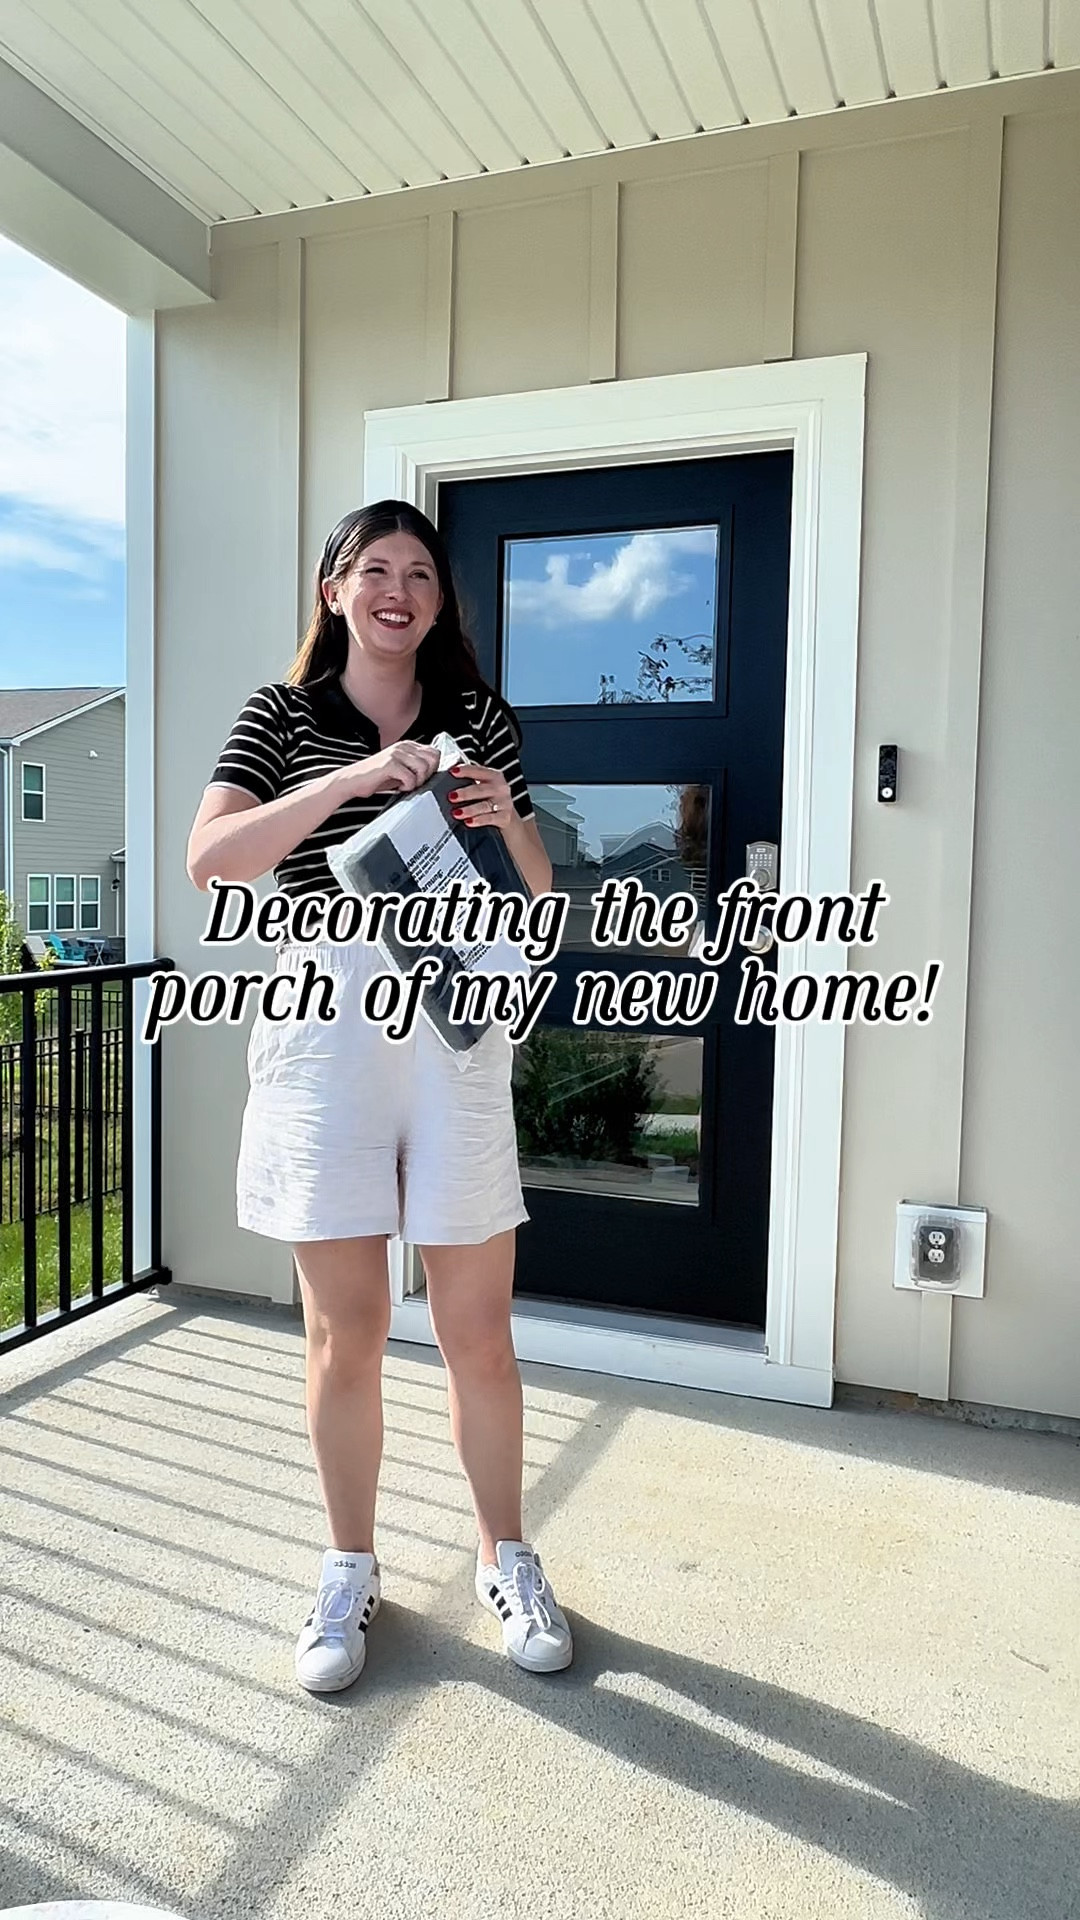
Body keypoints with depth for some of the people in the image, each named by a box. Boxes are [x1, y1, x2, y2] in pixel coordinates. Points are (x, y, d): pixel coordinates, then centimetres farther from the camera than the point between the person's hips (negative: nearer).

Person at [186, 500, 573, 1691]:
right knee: (344, 1329, 7)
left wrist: (505, 821, -11)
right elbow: (208, 860, -9)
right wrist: (349, 779, -19)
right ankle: (349, 1570, 29)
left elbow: (538, 899, 10)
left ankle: (505, 1559, 29)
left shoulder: (479, 720, 10)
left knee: (477, 1330, 7)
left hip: (458, 1025, 1)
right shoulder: (281, 715, 7)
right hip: (325, 1026, 0)